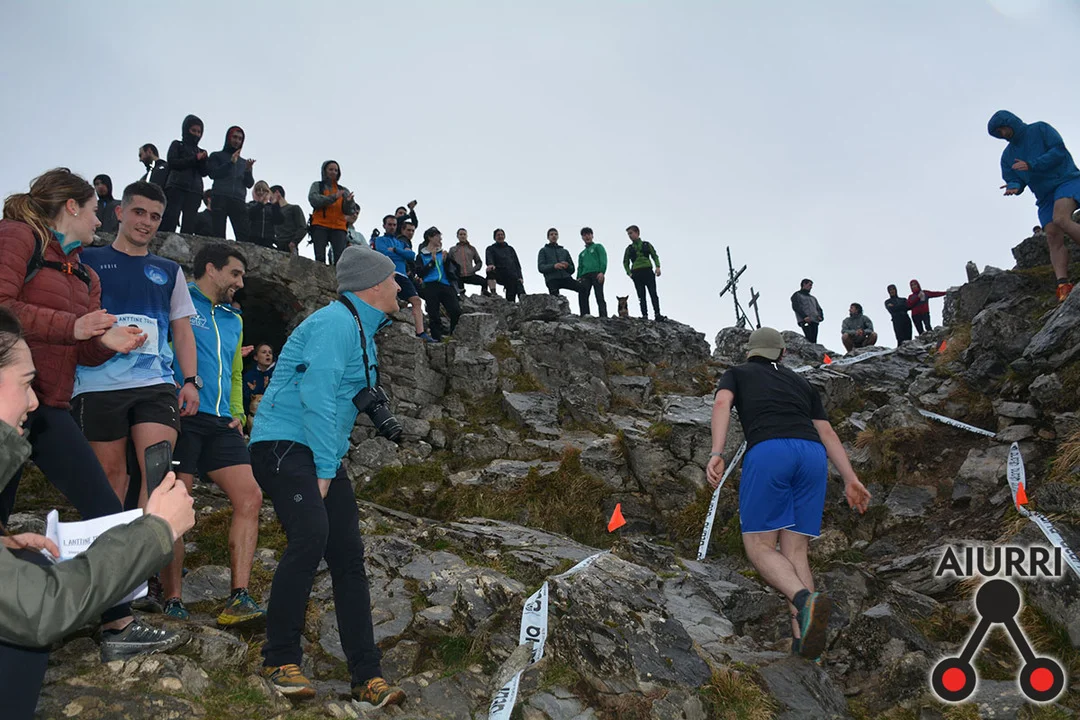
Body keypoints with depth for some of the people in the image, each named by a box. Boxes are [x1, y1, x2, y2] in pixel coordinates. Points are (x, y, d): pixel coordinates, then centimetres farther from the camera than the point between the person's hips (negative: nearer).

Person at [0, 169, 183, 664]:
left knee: (106, 512, 3)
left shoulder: (84, 275, 20)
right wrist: (72, 326, -16)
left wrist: (107, 342, -4)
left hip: (49, 408, 8)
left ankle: (118, 627, 11)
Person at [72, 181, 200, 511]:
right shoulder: (88, 261, 11)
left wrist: (191, 380, 5)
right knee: (111, 471, 3)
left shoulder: (169, 271, 18)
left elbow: (182, 330, 17)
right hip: (99, 384, -1)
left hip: (156, 384, 1)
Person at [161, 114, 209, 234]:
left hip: (194, 191, 3)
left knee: (189, 226, -10)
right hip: (176, 188, -3)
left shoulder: (201, 152, 25)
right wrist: (194, 159, -3)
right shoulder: (177, 145, 17)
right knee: (170, 221, -17)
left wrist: (203, 160, -5)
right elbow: (172, 162, 1)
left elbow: (204, 173, 13)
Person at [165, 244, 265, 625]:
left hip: (220, 423, 7)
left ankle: (239, 599, -7)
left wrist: (237, 414, 16)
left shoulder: (233, 320, 25)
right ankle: (172, 602, 5)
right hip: (182, 416, -6)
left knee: (250, 497, -7)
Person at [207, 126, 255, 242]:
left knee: (244, 236, -15)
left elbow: (249, 184, 16)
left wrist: (248, 170, -3)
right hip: (220, 199, -2)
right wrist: (230, 163, -5)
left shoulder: (243, 162, 27)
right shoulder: (216, 156, 19)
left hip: (239, 201, 3)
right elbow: (213, 173, 2)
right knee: (219, 234, -15)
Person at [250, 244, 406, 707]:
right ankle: (281, 661, -9)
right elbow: (316, 397, -22)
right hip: (285, 444, -9)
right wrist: (324, 469, -20)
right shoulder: (336, 323, -14)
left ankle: (367, 677, 4)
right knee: (310, 535, -26)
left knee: (348, 555, 1)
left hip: (324, 454, 10)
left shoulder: (361, 328, 19)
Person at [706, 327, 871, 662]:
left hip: (767, 451, -4)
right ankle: (802, 640, -8)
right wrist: (851, 480, 19)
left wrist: (716, 454, -10)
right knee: (795, 550, 7)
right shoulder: (801, 383, 34)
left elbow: (722, 403, 2)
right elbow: (827, 432, 24)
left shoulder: (736, 374, 25)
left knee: (759, 546, 2)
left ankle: (805, 600, -26)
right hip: (813, 455, 4)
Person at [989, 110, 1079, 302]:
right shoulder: (1008, 155, 16)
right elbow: (1013, 179, 13)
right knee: (1053, 237, -11)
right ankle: (1063, 284, -21)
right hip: (1046, 196, 6)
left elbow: (1059, 151, -10)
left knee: (1060, 219, -32)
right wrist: (1014, 186, -12)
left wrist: (1031, 165, -19)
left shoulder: (1040, 129, 2)